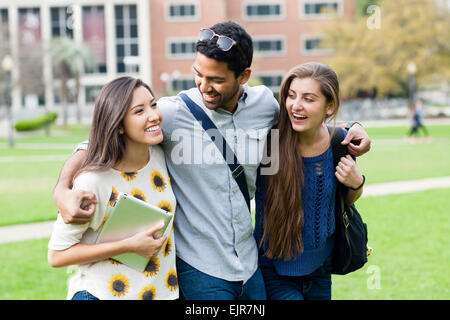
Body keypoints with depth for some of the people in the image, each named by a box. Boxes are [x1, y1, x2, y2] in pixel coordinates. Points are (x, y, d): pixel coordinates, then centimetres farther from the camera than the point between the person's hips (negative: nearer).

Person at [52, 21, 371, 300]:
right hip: (198, 270, -4)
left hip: (249, 263, 4)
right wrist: (63, 190, -28)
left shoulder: (265, 103, -1)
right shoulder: (173, 112, -15)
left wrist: (350, 129, 6)